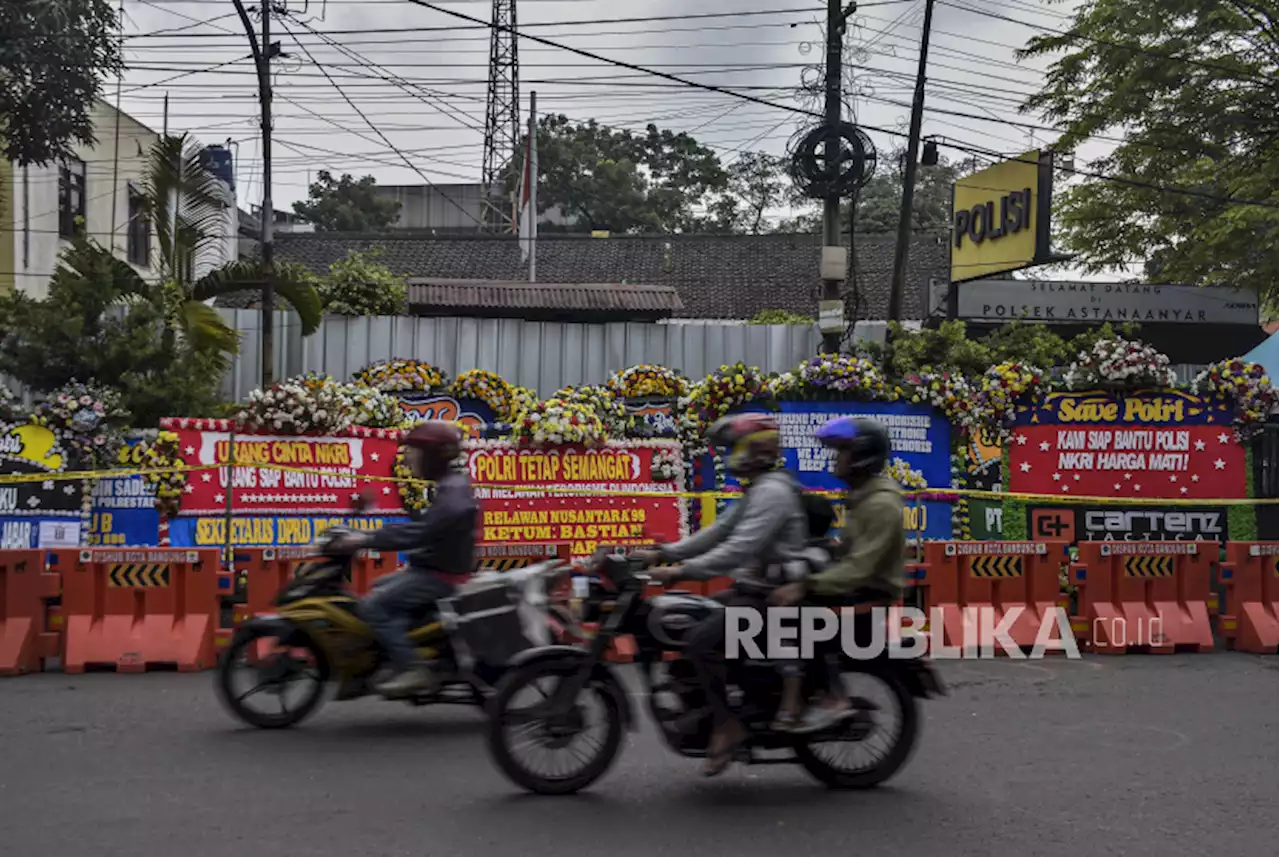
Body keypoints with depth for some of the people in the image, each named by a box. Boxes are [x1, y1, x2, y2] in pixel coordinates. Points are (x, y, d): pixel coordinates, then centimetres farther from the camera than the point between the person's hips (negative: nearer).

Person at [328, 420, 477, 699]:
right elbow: (421, 526, 18)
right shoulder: (447, 486, 14)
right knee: (379, 588, 23)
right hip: (432, 568, 11)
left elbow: (420, 532, -29)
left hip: (441, 576, -11)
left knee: (374, 605, -17)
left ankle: (411, 670, -19)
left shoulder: (453, 490, -19)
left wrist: (367, 540, -27)